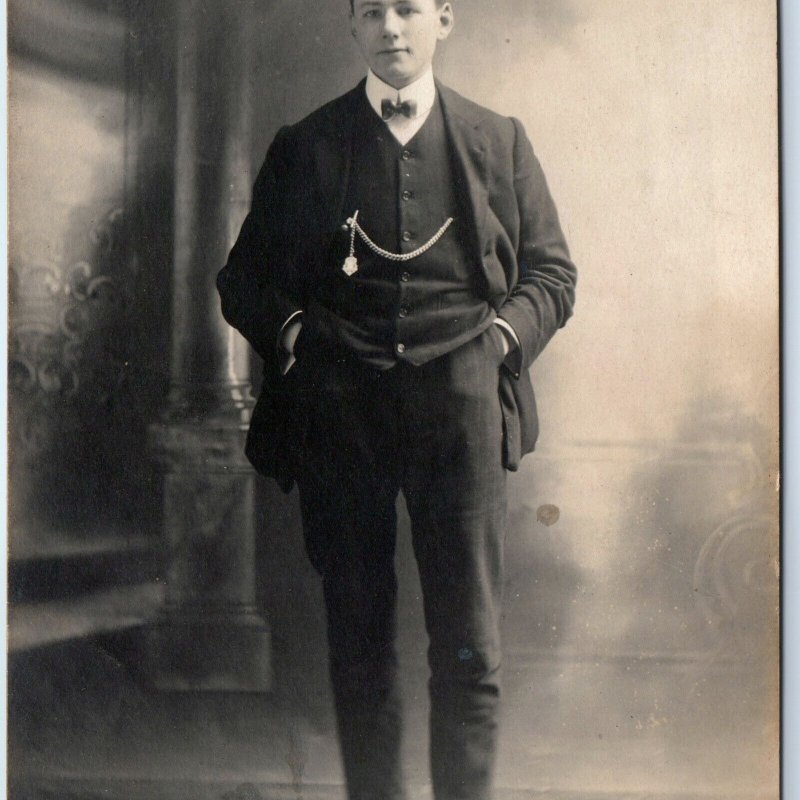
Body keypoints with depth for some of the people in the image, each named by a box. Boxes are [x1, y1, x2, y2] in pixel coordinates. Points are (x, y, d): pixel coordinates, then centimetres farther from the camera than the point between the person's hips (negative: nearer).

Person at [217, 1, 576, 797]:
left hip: (459, 403, 0)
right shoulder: (302, 147, 13)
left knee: (470, 646, -3)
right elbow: (242, 276, 18)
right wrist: (289, 329, -1)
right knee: (357, 636, 5)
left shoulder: (498, 140, 15)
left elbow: (552, 271, 16)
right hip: (338, 410, 1)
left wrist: (502, 335, -1)